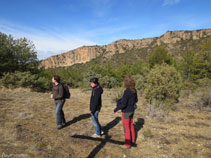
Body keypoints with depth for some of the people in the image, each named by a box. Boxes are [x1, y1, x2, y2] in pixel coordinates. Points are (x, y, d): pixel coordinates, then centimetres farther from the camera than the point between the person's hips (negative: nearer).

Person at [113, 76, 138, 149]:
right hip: (131, 110, 8)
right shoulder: (134, 90, -3)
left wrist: (115, 110, -15)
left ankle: (127, 144, 23)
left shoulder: (126, 92, -29)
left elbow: (123, 104, -28)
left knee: (126, 128, 7)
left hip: (126, 111, -8)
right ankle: (132, 140, 40)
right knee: (131, 125, 23)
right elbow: (136, 100, 10)